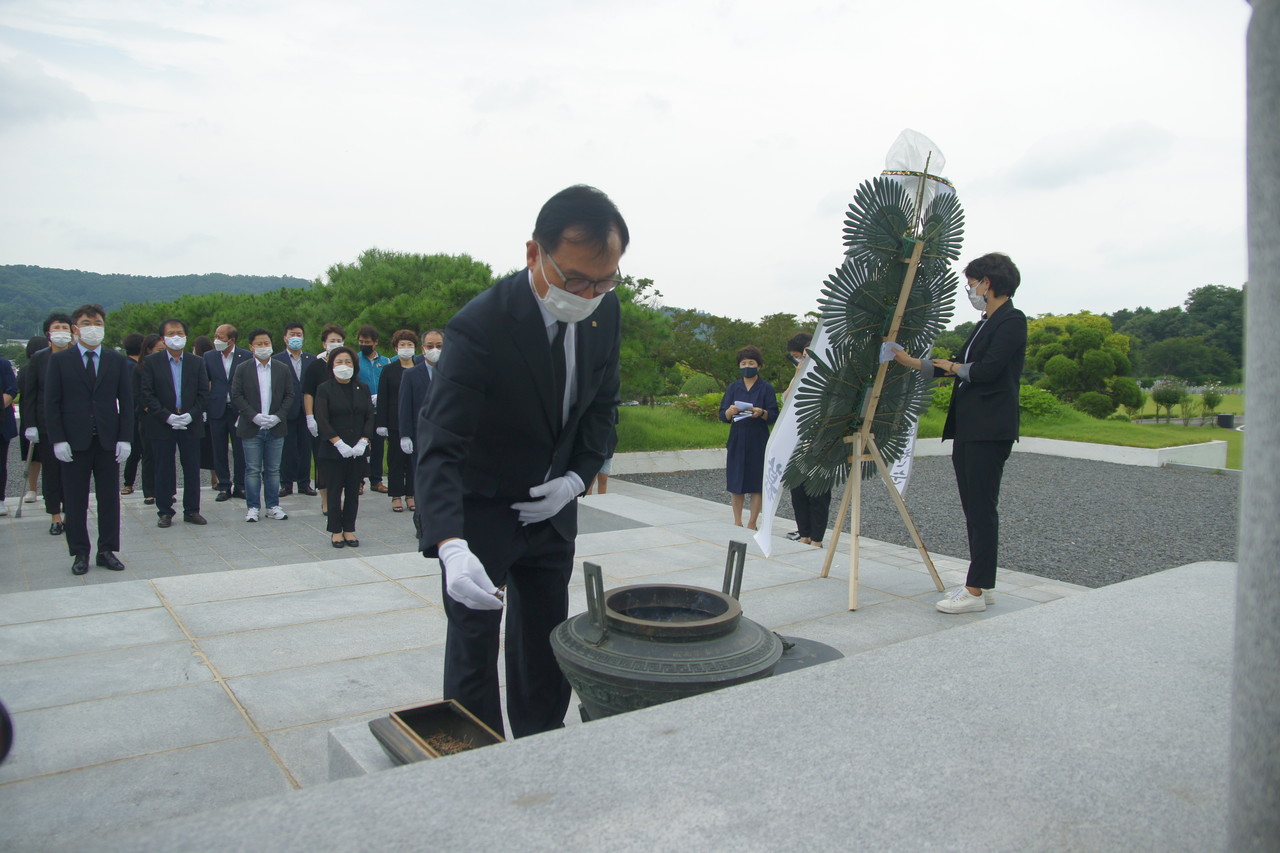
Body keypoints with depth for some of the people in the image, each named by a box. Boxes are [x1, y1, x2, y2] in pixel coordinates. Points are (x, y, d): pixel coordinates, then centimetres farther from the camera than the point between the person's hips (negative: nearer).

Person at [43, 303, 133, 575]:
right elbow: (51, 404, 0)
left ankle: (107, 550, 15)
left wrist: (124, 438, -3)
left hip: (108, 441, 1)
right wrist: (58, 440, -8)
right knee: (75, 501, 5)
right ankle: (80, 553, 15)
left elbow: (126, 402, 6)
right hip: (73, 441, -1)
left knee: (109, 499, 5)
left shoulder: (117, 361, 7)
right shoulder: (59, 360, 3)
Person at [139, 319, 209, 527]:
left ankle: (192, 510, 15)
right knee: (163, 470, 4)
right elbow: (147, 394, -4)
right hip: (161, 425, -1)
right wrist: (167, 416, -14)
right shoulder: (151, 362, 2)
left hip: (191, 424, 2)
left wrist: (191, 414, -10)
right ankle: (164, 512, 13)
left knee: (192, 469, 5)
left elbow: (203, 393, 4)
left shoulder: (197, 362, 8)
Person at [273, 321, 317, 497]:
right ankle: (286, 484, 11)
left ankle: (304, 483, 15)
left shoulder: (312, 359, 11)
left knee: (306, 448, 6)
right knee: (287, 449, 3)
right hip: (287, 411, -2)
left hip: (306, 411, 2)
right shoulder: (276, 360, 2)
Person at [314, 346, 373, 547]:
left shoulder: (363, 388, 9)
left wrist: (363, 442, -9)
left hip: (358, 450, 3)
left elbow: (369, 417, 5)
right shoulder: (324, 389, -1)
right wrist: (340, 443, -15)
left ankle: (349, 530, 14)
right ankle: (336, 531, 12)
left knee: (353, 491, 6)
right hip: (333, 450, -3)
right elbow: (322, 420, -8)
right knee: (335, 490, 3)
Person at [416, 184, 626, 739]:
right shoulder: (481, 325, -28)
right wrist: (451, 547, -48)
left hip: (550, 507, 6)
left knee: (546, 646, 13)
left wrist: (579, 475, -7)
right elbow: (437, 446, -34)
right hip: (479, 511, -5)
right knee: (474, 644, 0)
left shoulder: (605, 309, -9)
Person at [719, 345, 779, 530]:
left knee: (756, 484, 0)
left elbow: (774, 417, -3)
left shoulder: (766, 388, 1)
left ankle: (752, 524, 9)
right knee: (736, 482, 4)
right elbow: (723, 415, 4)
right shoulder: (734, 387, 9)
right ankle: (737, 523, 15)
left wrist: (762, 413, -24)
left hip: (758, 442, -2)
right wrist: (730, 411, -18)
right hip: (737, 440, 3)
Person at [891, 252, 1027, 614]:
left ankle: (976, 591, -2)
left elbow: (987, 369, -19)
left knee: (982, 507, -7)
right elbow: (955, 365, 24)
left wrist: (953, 367, -1)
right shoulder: (985, 324, 19)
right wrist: (908, 361, 26)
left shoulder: (1012, 320, -9)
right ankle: (982, 584, 18)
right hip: (967, 427, 10)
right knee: (972, 506, 11)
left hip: (989, 429, -10)